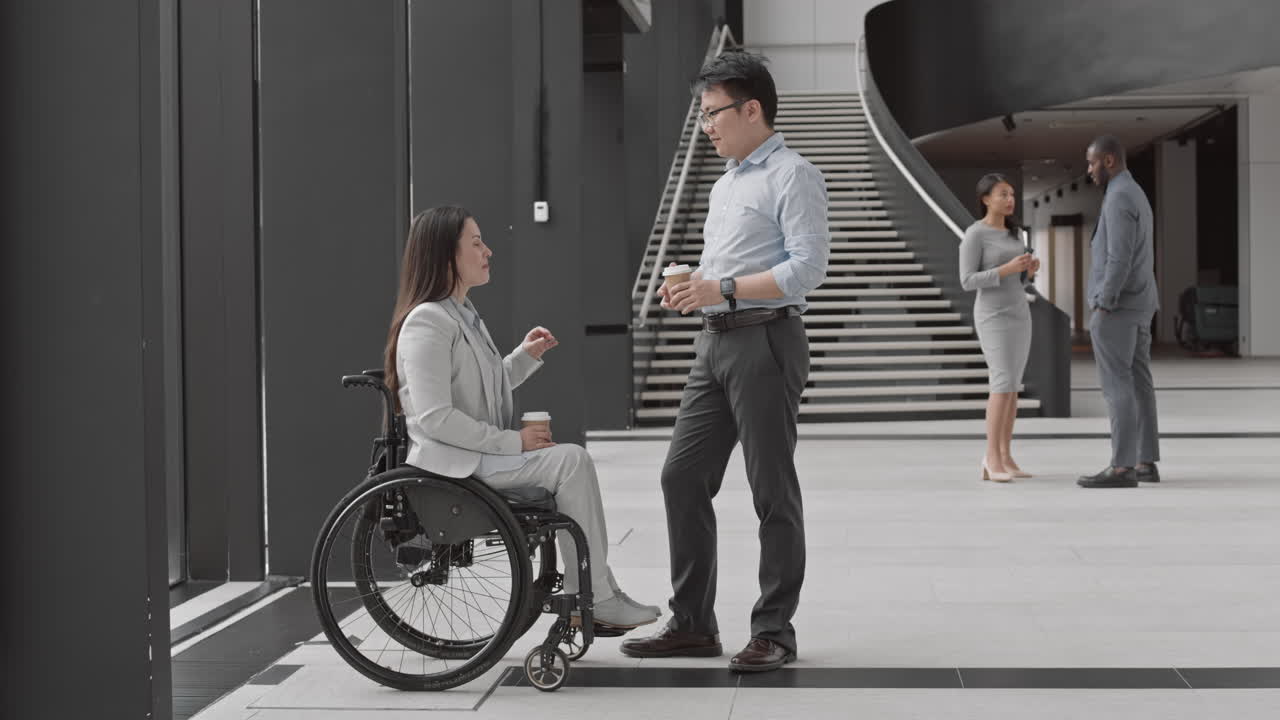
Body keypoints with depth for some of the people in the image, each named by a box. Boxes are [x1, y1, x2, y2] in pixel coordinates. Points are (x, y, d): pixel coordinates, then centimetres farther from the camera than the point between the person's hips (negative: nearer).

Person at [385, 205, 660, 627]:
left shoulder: (463, 316, 19)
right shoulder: (427, 323, -14)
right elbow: (435, 418, -22)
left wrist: (525, 357, 12)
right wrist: (513, 442, -18)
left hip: (479, 456, 10)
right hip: (452, 464, -10)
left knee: (572, 459, -8)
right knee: (570, 459, -21)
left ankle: (591, 593, -11)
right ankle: (596, 599, -17)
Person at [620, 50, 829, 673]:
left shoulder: (792, 176, -7)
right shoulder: (725, 183, 22)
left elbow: (807, 267, -17)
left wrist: (724, 289, -21)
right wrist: (689, 289, 8)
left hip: (765, 341, -9)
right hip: (715, 342, 9)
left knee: (773, 490, -2)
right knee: (682, 477, 6)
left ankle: (774, 632, 5)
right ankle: (692, 624, 14)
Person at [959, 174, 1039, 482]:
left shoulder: (1010, 233, 14)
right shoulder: (974, 235, -9)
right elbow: (968, 281, -14)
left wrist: (1030, 269, -4)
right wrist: (1007, 269, -22)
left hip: (1018, 314, 7)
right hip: (993, 318, -7)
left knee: (1011, 386, 5)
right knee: (1003, 384, -16)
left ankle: (1004, 458, 8)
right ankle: (992, 457, -9)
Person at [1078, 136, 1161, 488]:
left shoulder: (1119, 198, -16)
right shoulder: (1137, 197, 17)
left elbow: (1119, 259, -23)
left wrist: (1103, 308, -21)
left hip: (1116, 306, -10)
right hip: (1137, 306, 10)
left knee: (1117, 386, -9)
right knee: (1137, 383, 9)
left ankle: (1122, 467, -10)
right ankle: (1146, 463, 11)